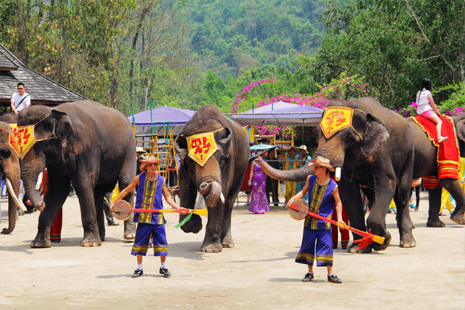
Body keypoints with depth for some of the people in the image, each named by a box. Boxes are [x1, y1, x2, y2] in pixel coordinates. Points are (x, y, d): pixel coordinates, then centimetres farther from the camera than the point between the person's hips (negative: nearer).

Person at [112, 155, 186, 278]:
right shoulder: (139, 178, 3)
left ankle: (163, 267, 14)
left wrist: (177, 207, 2)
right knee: (140, 242, 3)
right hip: (143, 216, -1)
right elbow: (126, 191, 13)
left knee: (161, 241, -1)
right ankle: (139, 269, 15)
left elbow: (167, 197, 14)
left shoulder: (161, 180, 6)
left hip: (157, 217, 1)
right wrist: (114, 202, 11)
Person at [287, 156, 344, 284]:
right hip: (310, 220, 4)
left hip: (324, 222, -4)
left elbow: (338, 202, 1)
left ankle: (330, 274, 3)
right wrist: (294, 198, -3)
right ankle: (310, 272, 19)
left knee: (326, 246, -5)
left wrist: (339, 217, -7)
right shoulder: (310, 179, 0)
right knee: (308, 246, 8)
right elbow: (303, 192, 14)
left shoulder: (333, 186, -10)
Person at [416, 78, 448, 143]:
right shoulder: (428, 92, -8)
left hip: (420, 112, 8)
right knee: (439, 121, -16)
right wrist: (437, 111, 11)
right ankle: (439, 136, -36)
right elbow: (432, 103, -3)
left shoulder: (419, 92, 13)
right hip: (427, 110, -8)